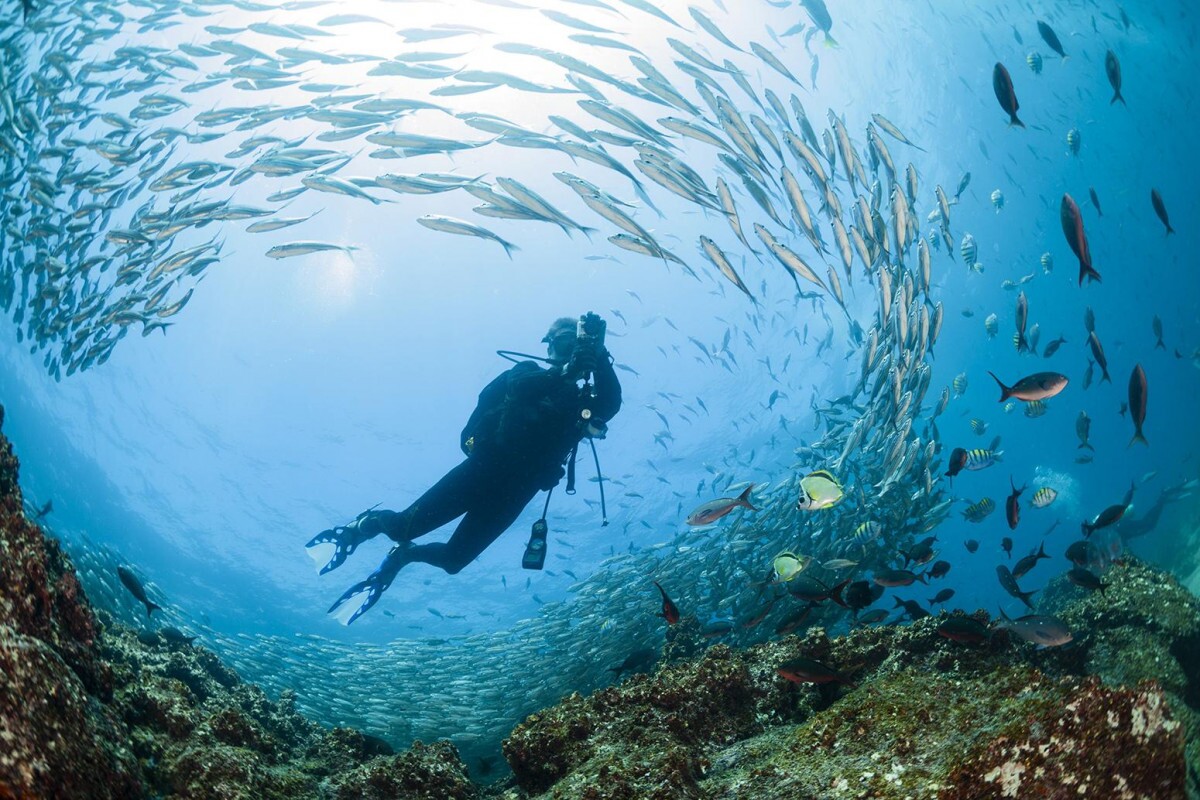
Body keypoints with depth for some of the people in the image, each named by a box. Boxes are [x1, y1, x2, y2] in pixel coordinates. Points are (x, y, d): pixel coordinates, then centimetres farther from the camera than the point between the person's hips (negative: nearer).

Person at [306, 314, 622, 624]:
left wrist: (601, 358, -20)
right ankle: (367, 524, 25)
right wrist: (563, 373, -31)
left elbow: (611, 405, -8)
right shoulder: (530, 373, 8)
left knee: (453, 560, 4)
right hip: (484, 468, -3)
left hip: (512, 494, 3)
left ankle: (401, 555, 33)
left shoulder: (581, 402, 13)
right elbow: (517, 386, -16)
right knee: (403, 526, -9)